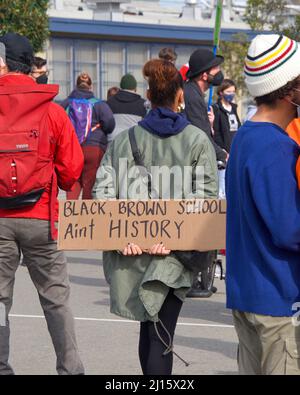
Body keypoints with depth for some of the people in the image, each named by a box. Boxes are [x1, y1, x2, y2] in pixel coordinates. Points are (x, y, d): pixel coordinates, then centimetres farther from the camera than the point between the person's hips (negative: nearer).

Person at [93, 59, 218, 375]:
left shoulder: (125, 139, 5)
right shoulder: (198, 141, -2)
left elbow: (103, 189, -3)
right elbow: (205, 195, -12)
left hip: (131, 250, 3)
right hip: (175, 252, -3)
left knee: (148, 327, 19)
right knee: (161, 335, -5)